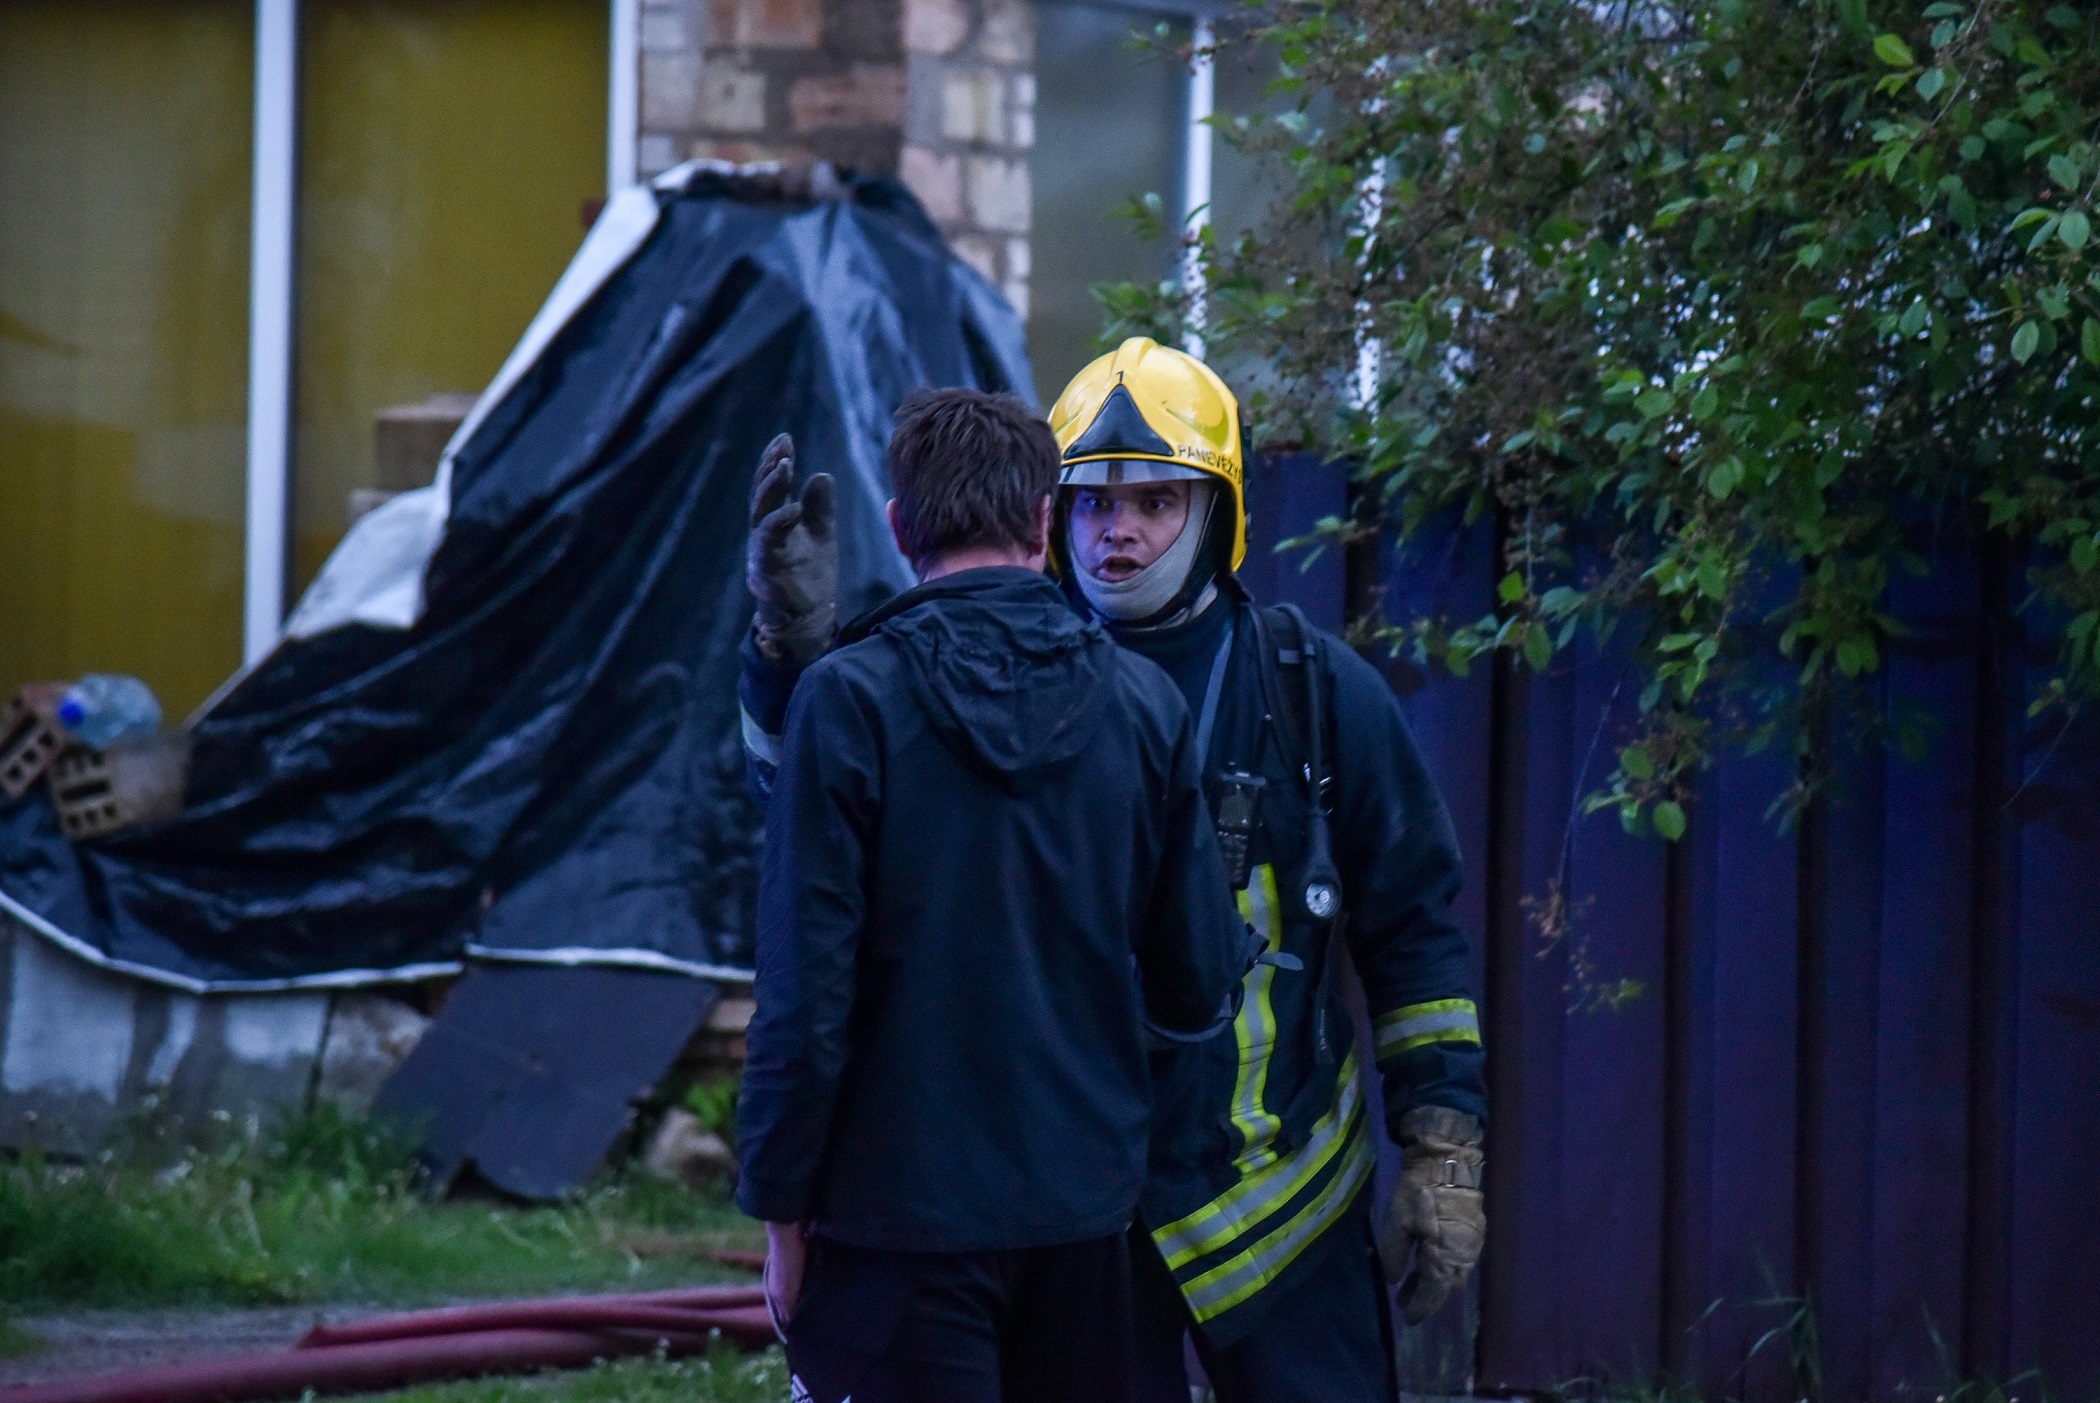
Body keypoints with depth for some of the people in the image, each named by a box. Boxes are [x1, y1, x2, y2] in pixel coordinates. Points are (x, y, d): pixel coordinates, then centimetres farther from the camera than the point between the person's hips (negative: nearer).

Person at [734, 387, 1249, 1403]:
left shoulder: (848, 699, -11)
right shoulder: (1143, 702, 0)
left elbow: (805, 988, -12)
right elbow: (1200, 988, 5)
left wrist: (780, 1206, -3)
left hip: (902, 1214, -4)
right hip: (1084, 1209, 4)